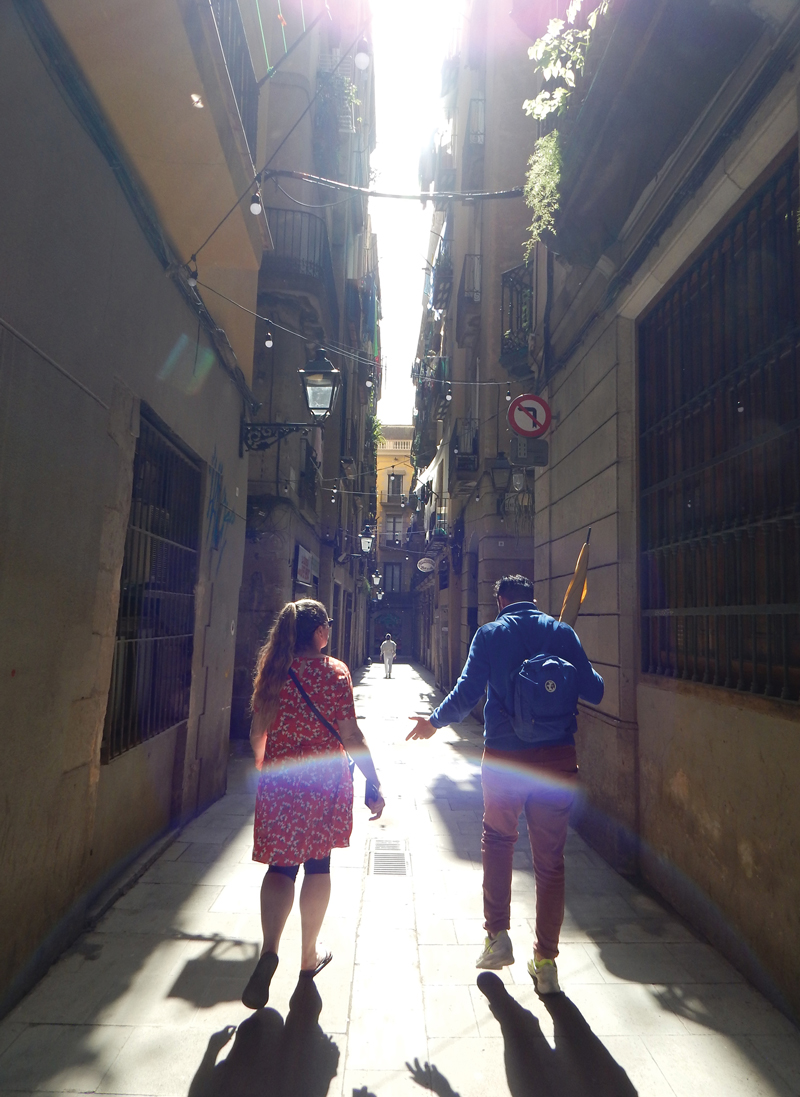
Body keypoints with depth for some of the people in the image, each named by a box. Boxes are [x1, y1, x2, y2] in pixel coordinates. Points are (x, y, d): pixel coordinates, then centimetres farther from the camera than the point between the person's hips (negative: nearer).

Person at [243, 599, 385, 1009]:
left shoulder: (273, 671, -1)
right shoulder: (334, 671, -12)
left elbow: (257, 733, 7)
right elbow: (351, 736, -15)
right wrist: (374, 784, -8)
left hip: (279, 780, 2)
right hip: (325, 780, -2)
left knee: (281, 865, 13)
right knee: (317, 865, 16)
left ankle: (269, 949, -7)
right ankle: (309, 956, 30)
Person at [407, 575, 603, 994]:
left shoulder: (490, 634, -2)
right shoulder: (562, 632, 3)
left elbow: (467, 692, -9)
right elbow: (594, 691, 3)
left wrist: (433, 722, 7)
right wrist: (577, 676, 25)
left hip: (504, 758, -1)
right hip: (558, 758, 2)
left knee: (497, 839, 23)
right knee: (550, 858, 13)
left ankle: (497, 935, 26)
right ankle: (546, 962, 24)